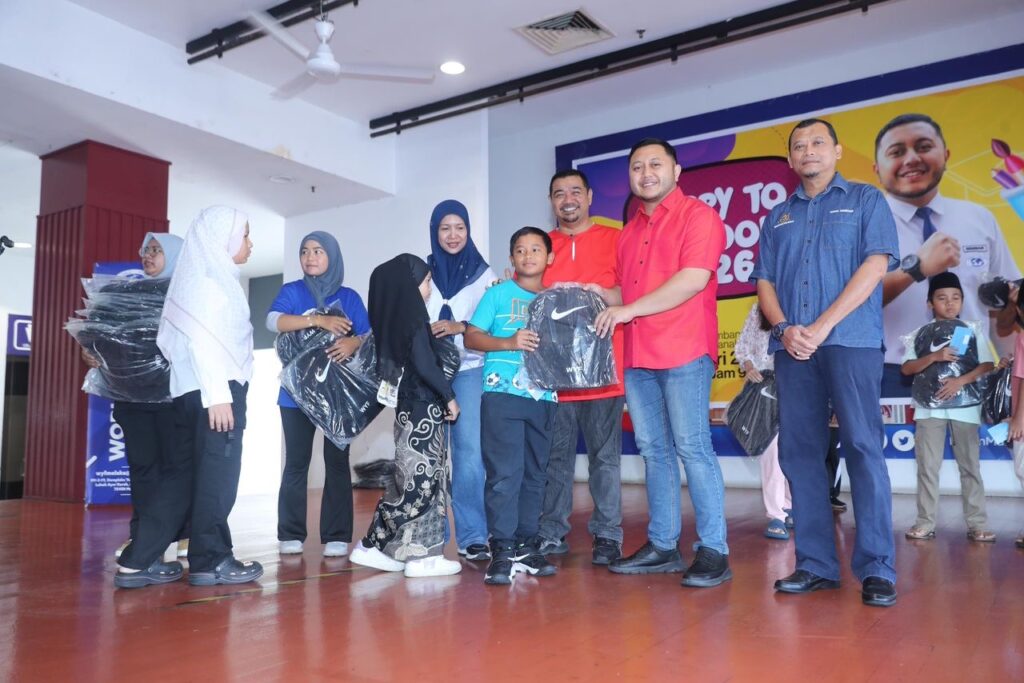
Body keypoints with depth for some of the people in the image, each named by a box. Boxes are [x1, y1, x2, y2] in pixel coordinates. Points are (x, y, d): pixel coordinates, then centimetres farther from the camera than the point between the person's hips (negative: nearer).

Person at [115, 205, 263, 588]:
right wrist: (218, 394, -22)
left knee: (185, 472, 9)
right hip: (211, 388, -9)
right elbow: (203, 339, -17)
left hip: (194, 389, 9)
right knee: (217, 473, -2)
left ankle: (140, 561, 11)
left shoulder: (214, 276, 21)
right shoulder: (208, 277, -6)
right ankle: (210, 560, 6)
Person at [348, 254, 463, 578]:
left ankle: (377, 546, 18)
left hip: (409, 407, 8)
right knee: (424, 479, -1)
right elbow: (424, 364, -18)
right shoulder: (413, 318, -12)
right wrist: (449, 396, -8)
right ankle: (421, 555, 6)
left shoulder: (395, 318, 11)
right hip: (423, 408, -8)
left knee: (412, 479, 13)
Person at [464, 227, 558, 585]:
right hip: (502, 394, -4)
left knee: (534, 475, 9)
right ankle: (503, 550, -2)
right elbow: (472, 337, 0)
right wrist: (509, 343, -13)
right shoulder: (498, 293, 6)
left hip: (543, 398, 4)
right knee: (505, 473, -7)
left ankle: (526, 545, 19)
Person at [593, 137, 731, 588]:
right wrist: (602, 295, 6)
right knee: (654, 451, 9)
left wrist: (629, 310, -14)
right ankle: (662, 546, 17)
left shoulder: (697, 215, -1)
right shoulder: (629, 232, 21)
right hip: (638, 357, 7)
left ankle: (713, 550, 1)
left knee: (692, 448, -8)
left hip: (684, 352, -7)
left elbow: (694, 278, -15)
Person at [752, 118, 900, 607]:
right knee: (799, 452, 3)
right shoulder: (778, 217, 20)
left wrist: (821, 327, -12)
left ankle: (877, 568, 1)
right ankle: (815, 564, 11)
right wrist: (784, 328, -7)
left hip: (850, 342, -4)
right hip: (792, 347, 4)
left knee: (863, 448, -6)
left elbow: (875, 264, -4)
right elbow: (764, 281, 13)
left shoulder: (865, 200, 9)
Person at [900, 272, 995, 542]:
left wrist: (961, 380, -16)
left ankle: (977, 524, 9)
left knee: (970, 466, 4)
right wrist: (934, 357, -18)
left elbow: (988, 366, -2)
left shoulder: (974, 331, 7)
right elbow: (907, 368, -3)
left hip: (965, 408, 0)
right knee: (927, 466, 2)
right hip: (928, 408, 0)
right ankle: (925, 522, 7)